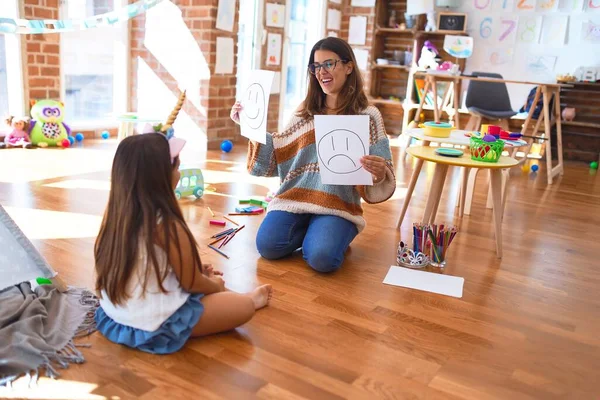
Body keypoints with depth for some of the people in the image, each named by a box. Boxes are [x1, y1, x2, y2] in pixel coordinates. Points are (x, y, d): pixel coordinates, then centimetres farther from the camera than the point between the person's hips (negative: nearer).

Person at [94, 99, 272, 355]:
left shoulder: (118, 214, -4)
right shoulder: (167, 226, -25)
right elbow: (192, 283, -11)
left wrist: (197, 272, 16)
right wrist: (215, 285, 10)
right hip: (156, 326, -8)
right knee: (244, 307, 6)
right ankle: (248, 298, 35)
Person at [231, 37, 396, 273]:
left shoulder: (367, 116, 0)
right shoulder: (306, 112, 12)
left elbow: (380, 171, -3)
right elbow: (277, 156, 14)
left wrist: (380, 172, -27)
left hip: (339, 203, -3)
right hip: (295, 196, 3)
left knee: (321, 259, -26)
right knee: (268, 246, -19)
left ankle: (335, 234, 9)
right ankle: (308, 231, 12)